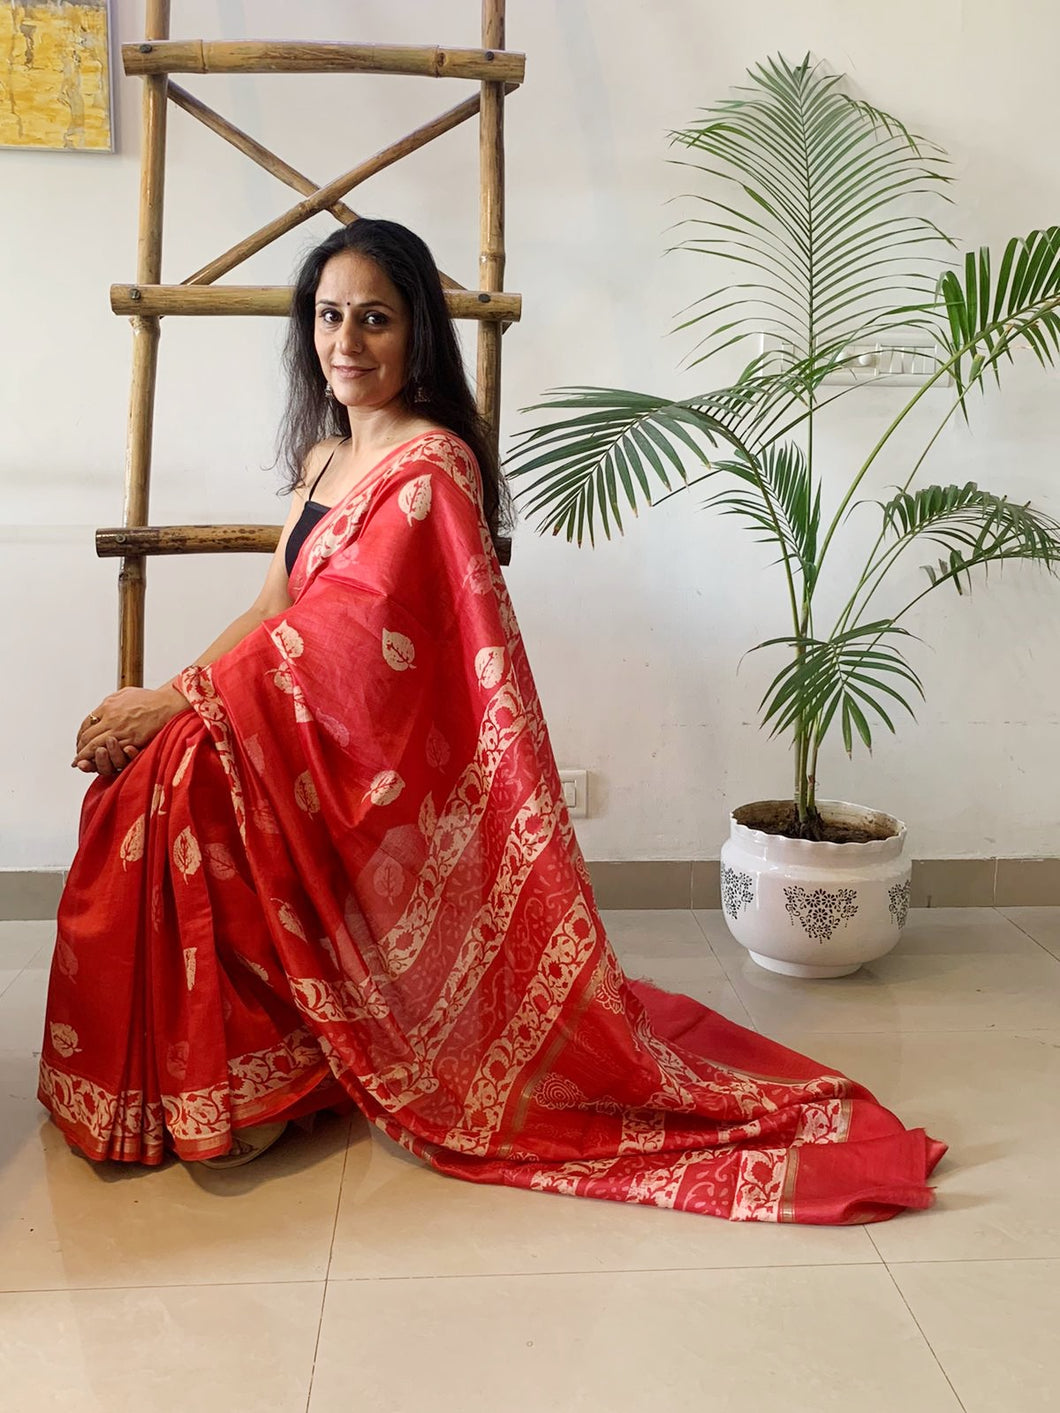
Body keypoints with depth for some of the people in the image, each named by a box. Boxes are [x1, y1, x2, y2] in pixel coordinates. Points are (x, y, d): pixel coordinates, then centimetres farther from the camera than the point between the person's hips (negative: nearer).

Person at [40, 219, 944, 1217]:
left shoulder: (430, 464, -14)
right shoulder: (324, 457, 15)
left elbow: (339, 631, -22)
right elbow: (274, 609, 7)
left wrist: (172, 703, -20)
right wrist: (157, 703, -7)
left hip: (386, 765, -8)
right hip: (322, 747, 9)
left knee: (185, 772, -23)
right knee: (138, 776, -6)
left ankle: (242, 1086, -6)